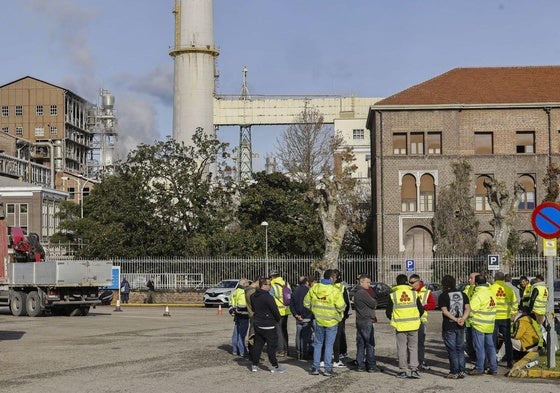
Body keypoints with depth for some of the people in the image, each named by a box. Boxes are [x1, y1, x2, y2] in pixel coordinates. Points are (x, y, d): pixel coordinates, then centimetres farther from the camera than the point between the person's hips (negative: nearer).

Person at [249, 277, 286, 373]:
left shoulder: (253, 296, 5)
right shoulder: (268, 297, -20)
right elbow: (275, 310, -16)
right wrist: (278, 319, 2)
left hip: (257, 324, 8)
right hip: (268, 325, -8)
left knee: (258, 344, 14)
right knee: (272, 345, 1)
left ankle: (254, 365, 17)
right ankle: (275, 366, 5)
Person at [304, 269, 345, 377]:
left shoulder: (314, 288, -3)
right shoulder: (335, 291, -17)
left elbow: (306, 303, 5)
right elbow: (341, 307, -18)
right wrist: (340, 313, 4)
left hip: (318, 320, 4)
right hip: (331, 321, -4)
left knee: (318, 344, 15)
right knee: (329, 345, 5)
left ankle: (315, 368, 15)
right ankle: (327, 369, 5)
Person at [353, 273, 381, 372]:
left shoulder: (357, 293, 16)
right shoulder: (363, 293, -16)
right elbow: (373, 304, -15)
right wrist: (374, 301, 6)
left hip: (359, 321, 10)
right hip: (367, 321, -10)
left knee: (360, 344, 9)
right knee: (370, 344, -5)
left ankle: (361, 365, 12)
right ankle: (371, 366, -3)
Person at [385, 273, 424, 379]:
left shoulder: (393, 295, -4)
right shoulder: (414, 293, -1)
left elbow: (388, 312, -2)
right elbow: (421, 310, 4)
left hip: (400, 326, -1)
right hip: (413, 326, 1)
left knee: (402, 348, 7)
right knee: (413, 347, 9)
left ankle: (403, 371, 9)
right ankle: (414, 370, 3)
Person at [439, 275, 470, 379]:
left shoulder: (443, 296, -7)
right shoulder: (462, 294, 8)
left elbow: (445, 311, -15)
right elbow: (468, 308, -1)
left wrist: (456, 319, -17)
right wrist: (463, 319, -12)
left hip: (449, 326, -5)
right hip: (461, 327, 5)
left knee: (452, 350, 1)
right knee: (460, 349, 13)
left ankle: (454, 372, 2)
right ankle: (461, 371, 13)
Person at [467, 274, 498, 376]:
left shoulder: (478, 295, -16)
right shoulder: (490, 293, 10)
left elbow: (471, 310, -19)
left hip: (479, 325, -8)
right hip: (490, 325, 8)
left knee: (480, 347, -1)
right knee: (490, 346, 12)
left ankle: (479, 369, 4)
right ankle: (493, 368, 15)